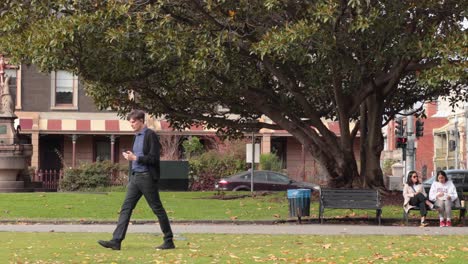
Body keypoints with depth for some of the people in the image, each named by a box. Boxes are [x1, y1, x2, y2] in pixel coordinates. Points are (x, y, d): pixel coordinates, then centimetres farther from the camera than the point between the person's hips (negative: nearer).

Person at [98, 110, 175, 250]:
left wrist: (135, 158, -17)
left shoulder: (150, 135, -10)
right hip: (135, 177, 8)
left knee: (157, 209, 0)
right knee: (126, 208, 1)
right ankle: (116, 241, -3)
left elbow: (153, 158, -17)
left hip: (147, 177, -8)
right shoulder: (137, 136, 16)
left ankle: (169, 241, 8)